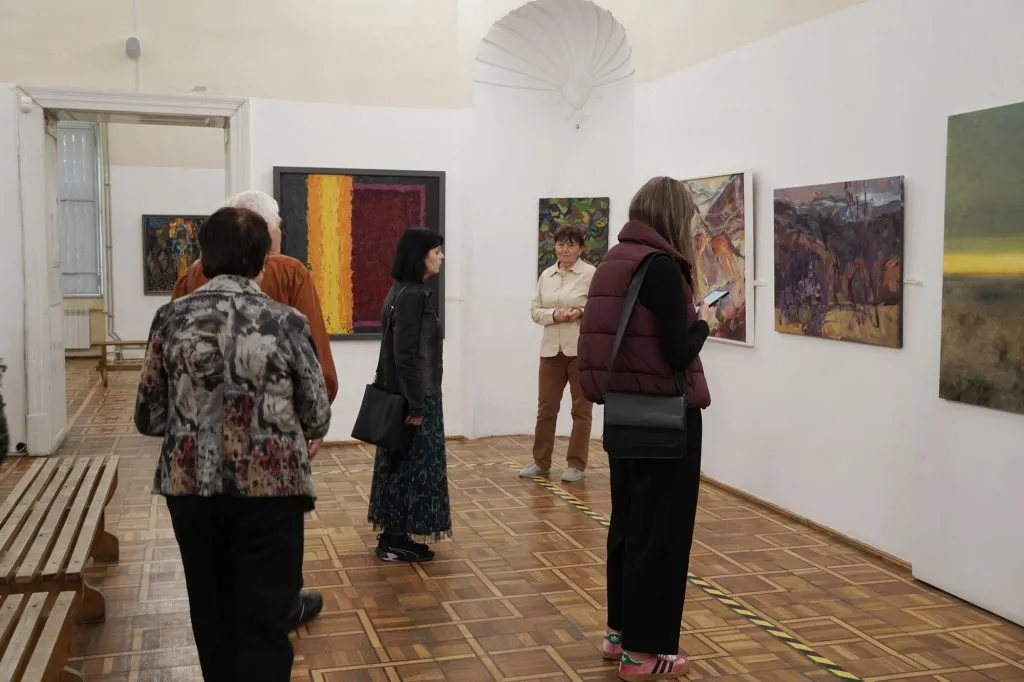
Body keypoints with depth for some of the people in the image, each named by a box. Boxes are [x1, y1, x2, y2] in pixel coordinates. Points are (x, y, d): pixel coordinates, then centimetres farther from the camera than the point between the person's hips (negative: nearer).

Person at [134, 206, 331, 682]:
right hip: (270, 490, -3)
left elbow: (147, 418, 3)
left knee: (213, 615, 20)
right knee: (265, 622, 6)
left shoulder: (172, 319, -4)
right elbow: (318, 420, -2)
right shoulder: (287, 323, -9)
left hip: (191, 488, 3)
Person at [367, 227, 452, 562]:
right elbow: (407, 355, -22)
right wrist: (416, 405, -21)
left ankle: (394, 536, 21)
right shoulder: (414, 295, -19)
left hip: (403, 393, 10)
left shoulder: (405, 291, 12)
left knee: (401, 465, 14)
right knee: (412, 465, -1)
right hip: (416, 396, -10)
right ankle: (394, 541, 7)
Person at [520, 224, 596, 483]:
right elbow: (535, 310, 9)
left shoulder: (591, 274, -5)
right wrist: (554, 314, -9)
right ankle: (541, 461, 20)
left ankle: (576, 464, 14)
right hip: (551, 349, 5)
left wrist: (582, 312, -21)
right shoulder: (546, 275, 10)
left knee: (581, 409, 5)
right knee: (546, 407, 9)